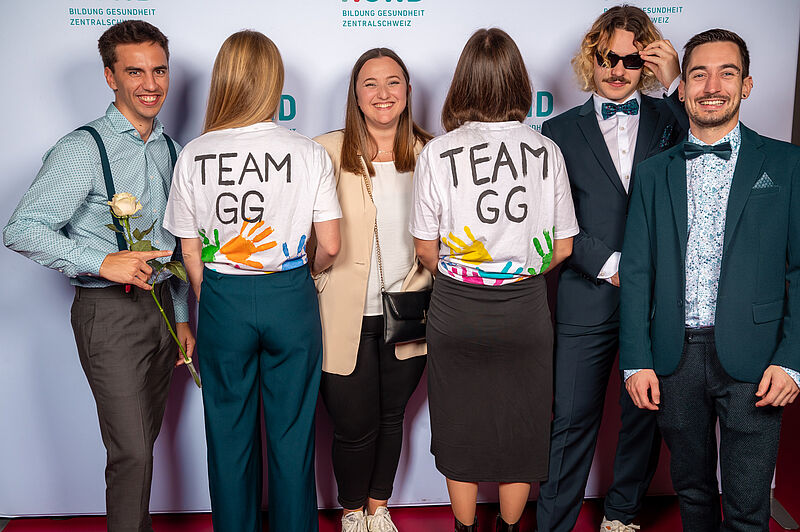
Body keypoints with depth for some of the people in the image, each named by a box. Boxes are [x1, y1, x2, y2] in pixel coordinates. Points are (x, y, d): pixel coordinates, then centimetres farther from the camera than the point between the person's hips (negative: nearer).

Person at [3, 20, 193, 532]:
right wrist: (103, 262, -27)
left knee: (147, 436, 16)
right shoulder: (83, 149, -11)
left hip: (161, 304, 7)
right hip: (110, 311, -6)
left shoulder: (168, 148, 12)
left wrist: (183, 316, 16)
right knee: (132, 451, -6)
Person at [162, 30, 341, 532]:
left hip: (223, 301, 1)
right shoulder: (310, 153, -10)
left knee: (229, 434, 17)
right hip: (291, 299, 0)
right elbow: (330, 246, -6)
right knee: (292, 433, 14)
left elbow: (190, 252, -1)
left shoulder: (194, 155, -7)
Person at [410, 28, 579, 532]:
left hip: (456, 311, -1)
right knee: (520, 429, 18)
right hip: (526, 314, 1)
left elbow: (426, 249, -3)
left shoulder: (438, 153, -10)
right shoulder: (547, 151, -6)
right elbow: (562, 248, 0)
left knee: (461, 429, 17)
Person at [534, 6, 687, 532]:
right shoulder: (561, 130, 7)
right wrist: (609, 265, -9)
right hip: (587, 302, -1)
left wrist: (677, 84, -13)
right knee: (573, 419, 3)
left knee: (645, 413, 13)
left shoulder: (669, 119, 9)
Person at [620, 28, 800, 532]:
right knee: (692, 490, 17)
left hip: (751, 360, -2)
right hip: (675, 358, 2)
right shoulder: (655, 173, 9)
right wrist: (637, 360, 0)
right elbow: (637, 272, 7)